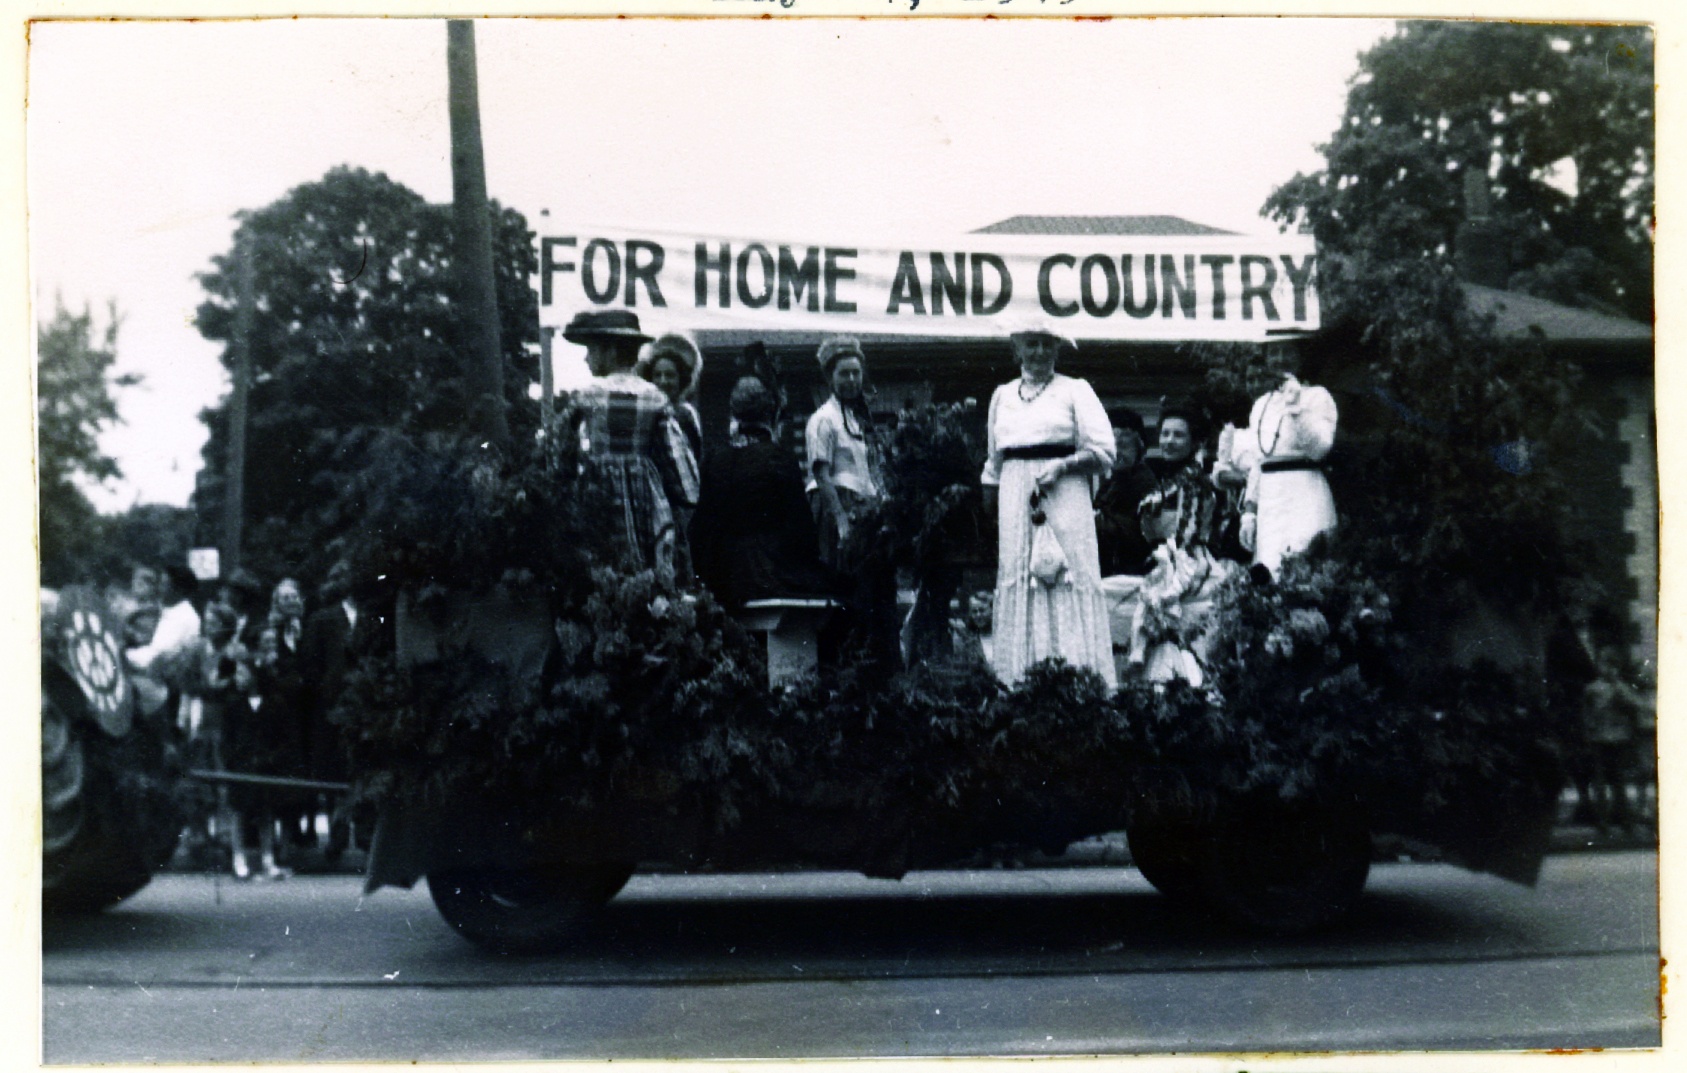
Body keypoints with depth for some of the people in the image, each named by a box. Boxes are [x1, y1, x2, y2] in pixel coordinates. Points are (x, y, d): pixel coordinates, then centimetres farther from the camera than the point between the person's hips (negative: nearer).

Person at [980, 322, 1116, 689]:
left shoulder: (1075, 391, 7)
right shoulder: (1002, 396, 19)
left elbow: (1104, 453, 0)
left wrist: (1061, 466, -14)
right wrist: (990, 507, 16)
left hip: (1063, 497, -3)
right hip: (1015, 500, 3)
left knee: (1068, 583, -9)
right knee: (1015, 583, -2)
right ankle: (1017, 684, -1)